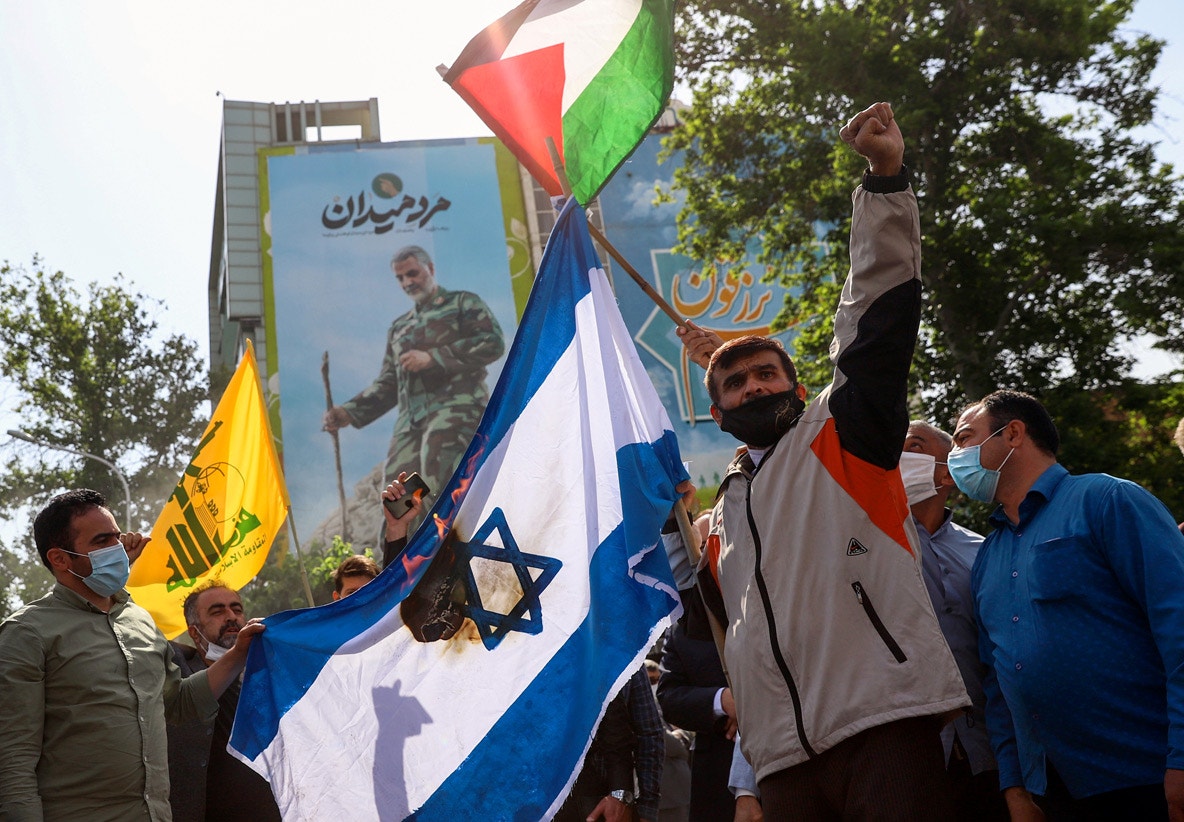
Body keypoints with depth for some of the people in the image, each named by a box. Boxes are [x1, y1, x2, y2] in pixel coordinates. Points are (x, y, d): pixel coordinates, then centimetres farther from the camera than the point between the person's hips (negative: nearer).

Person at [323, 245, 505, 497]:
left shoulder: (463, 303, 13)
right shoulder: (399, 328, 30)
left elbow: (493, 343, -3)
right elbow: (388, 384, 28)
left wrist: (433, 358, -10)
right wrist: (349, 412, 11)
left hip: (458, 405, -6)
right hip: (411, 419, 6)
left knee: (435, 459, -34)